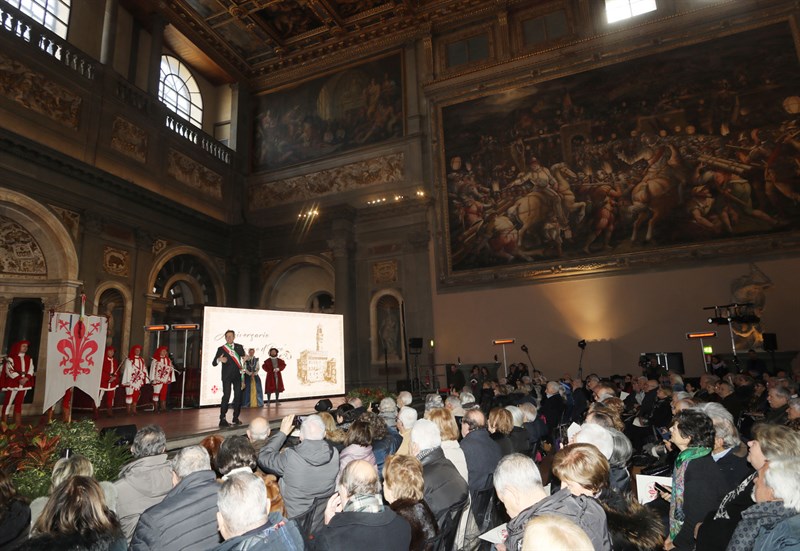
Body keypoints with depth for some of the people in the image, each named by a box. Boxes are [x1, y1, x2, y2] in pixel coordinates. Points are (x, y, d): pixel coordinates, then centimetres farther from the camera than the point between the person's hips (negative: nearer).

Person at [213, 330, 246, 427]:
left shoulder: (239, 347, 7)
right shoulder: (221, 349, -1)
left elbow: (244, 357, 20)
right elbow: (214, 363, -6)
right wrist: (219, 360, -26)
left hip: (237, 375, 3)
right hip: (226, 376, -3)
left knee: (238, 396, 5)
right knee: (226, 396, -12)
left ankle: (236, 418, 17)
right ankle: (222, 419, -8)